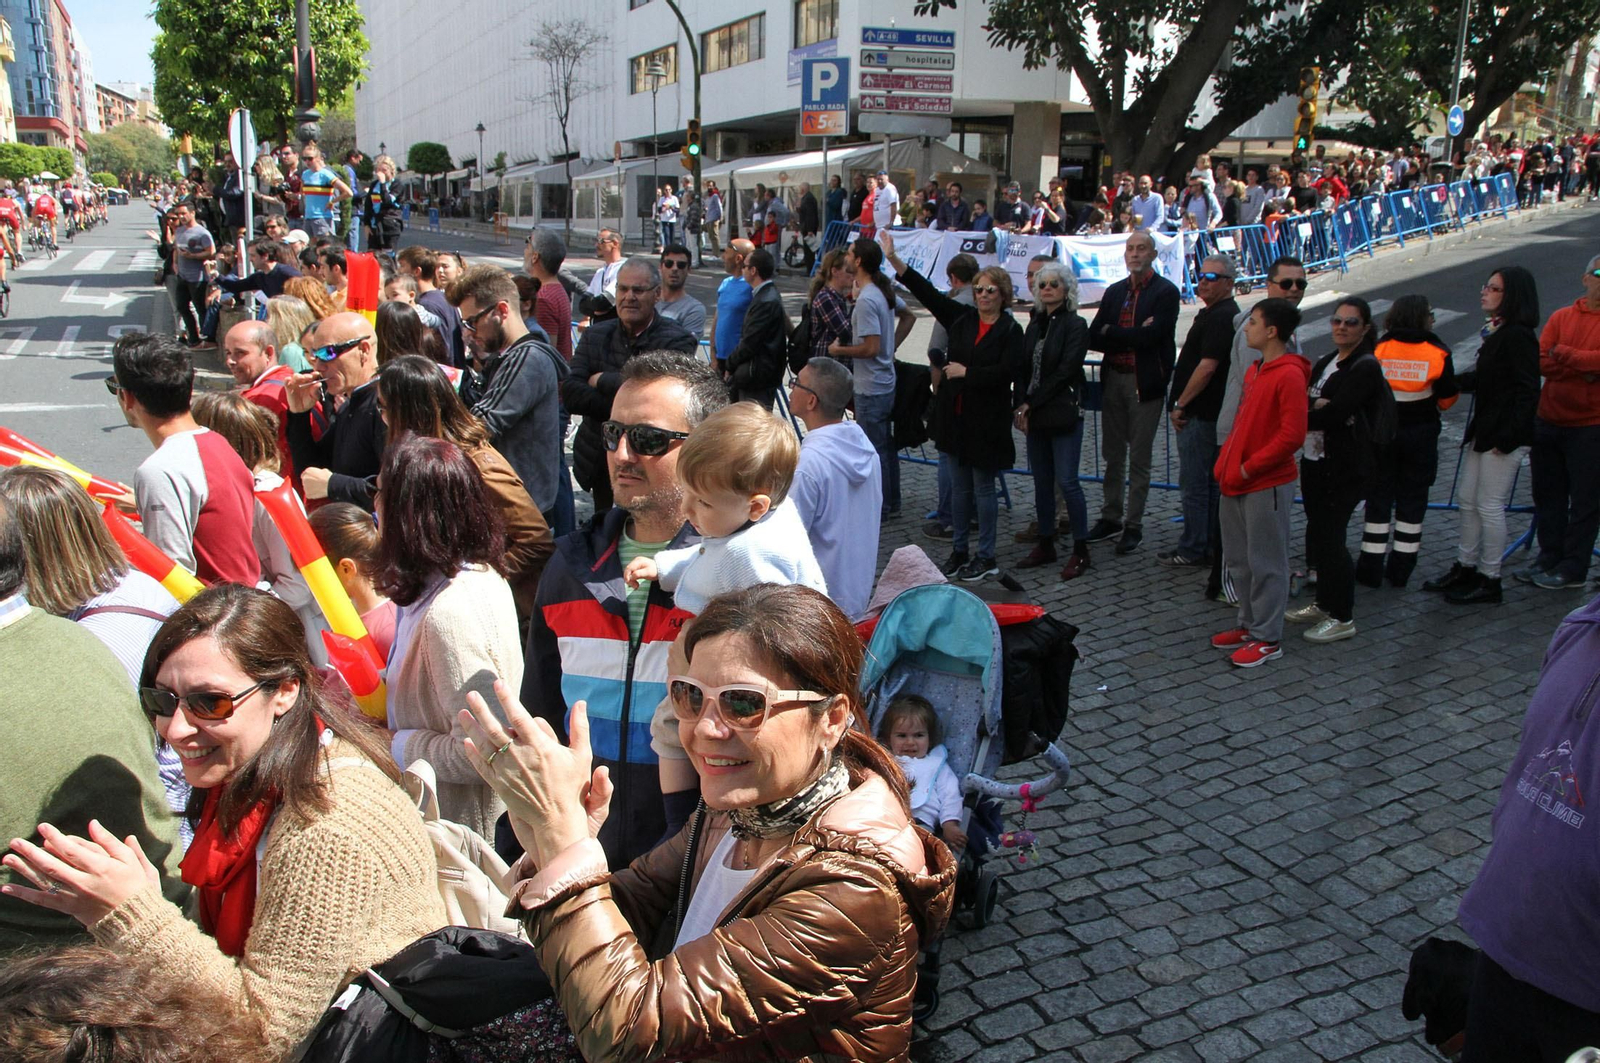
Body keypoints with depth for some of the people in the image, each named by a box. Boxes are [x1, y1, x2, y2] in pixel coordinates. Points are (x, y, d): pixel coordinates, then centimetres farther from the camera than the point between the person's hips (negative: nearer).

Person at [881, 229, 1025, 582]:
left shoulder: (1010, 331, -6)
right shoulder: (961, 318, 7)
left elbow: (1007, 371, -18)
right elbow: (927, 292, 4)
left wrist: (966, 372, -14)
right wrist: (894, 259, -1)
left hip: (986, 420, -5)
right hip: (955, 415, 5)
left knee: (983, 487, 1)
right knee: (959, 486, 13)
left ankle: (987, 558, 11)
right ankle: (959, 550, 24)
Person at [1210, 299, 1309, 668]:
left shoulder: (1288, 375, -16)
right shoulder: (1255, 371, 12)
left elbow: (1292, 435, -21)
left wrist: (1248, 468, -16)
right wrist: (1226, 462, 7)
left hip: (1267, 485, -9)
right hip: (1236, 483, 9)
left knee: (1266, 563, 1)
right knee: (1238, 560, 16)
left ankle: (1268, 638, 11)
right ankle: (1250, 624, 30)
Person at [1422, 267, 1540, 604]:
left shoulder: (1518, 336, -16)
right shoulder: (1498, 332, 13)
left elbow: (1528, 390, -20)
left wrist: (1508, 436, -22)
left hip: (1505, 435, -10)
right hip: (1484, 431, 10)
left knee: (1489, 506, -3)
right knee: (1468, 499, 15)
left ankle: (1489, 582, 8)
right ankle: (1465, 568, 27)